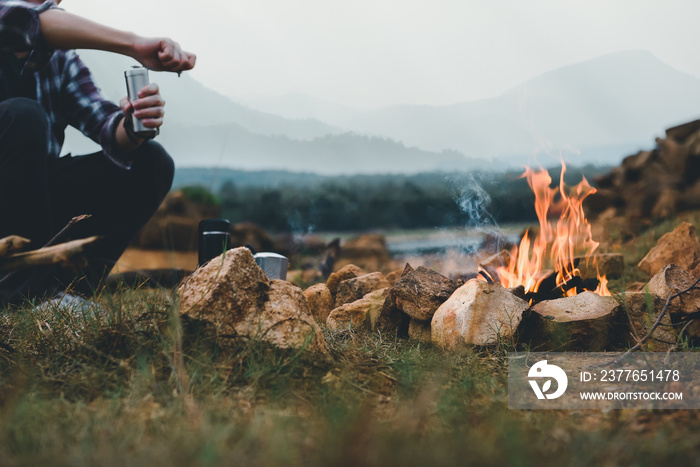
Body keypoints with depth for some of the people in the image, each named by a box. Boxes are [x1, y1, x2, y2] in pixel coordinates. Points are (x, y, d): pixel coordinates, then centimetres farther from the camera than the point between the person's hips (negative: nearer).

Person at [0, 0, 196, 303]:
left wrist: (132, 126, -31)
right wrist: (132, 45, -41)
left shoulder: (61, 60, 9)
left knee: (151, 163, -5)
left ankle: (67, 281, -9)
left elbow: (100, 119, -6)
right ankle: (25, 289, -24)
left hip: (34, 193, 6)